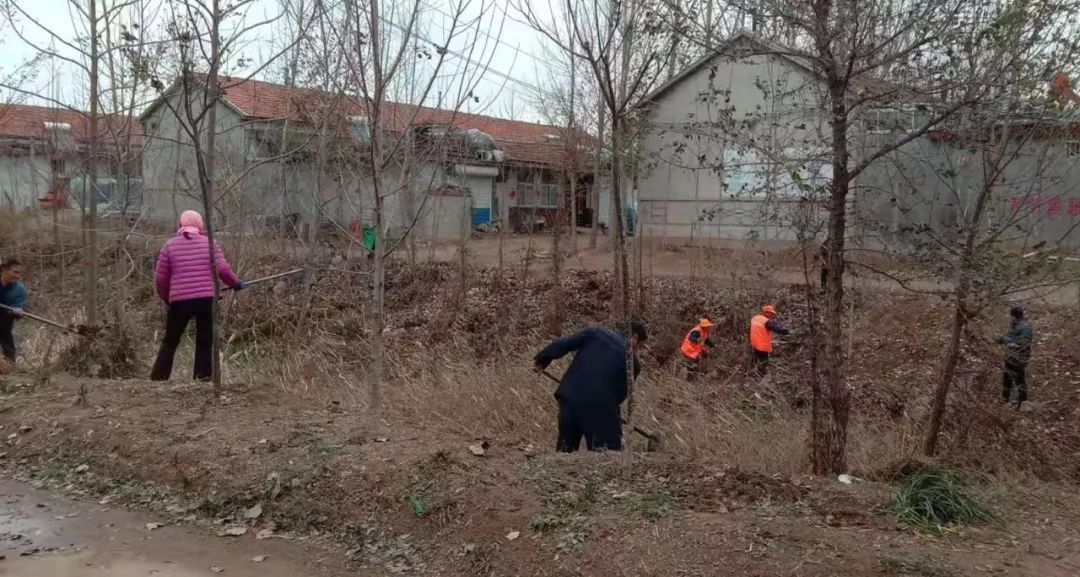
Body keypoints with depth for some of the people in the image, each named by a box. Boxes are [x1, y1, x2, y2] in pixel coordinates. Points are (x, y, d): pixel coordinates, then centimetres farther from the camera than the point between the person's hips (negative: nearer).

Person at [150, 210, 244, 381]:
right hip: (207, 299, 0)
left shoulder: (170, 245, 7)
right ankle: (203, 376, 4)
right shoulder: (209, 243, 6)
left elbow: (160, 278, 7)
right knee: (205, 340, 9)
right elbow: (222, 269, -4)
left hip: (180, 300, 1)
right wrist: (236, 283, 12)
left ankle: (158, 377, 11)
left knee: (170, 341, 12)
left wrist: (166, 297, 23)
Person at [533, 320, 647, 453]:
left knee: (565, 448, 19)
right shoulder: (633, 362, 8)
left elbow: (563, 344, 7)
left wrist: (542, 360, 15)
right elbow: (621, 394, 12)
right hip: (600, 406, -3)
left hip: (569, 398, 3)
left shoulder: (596, 332, 12)